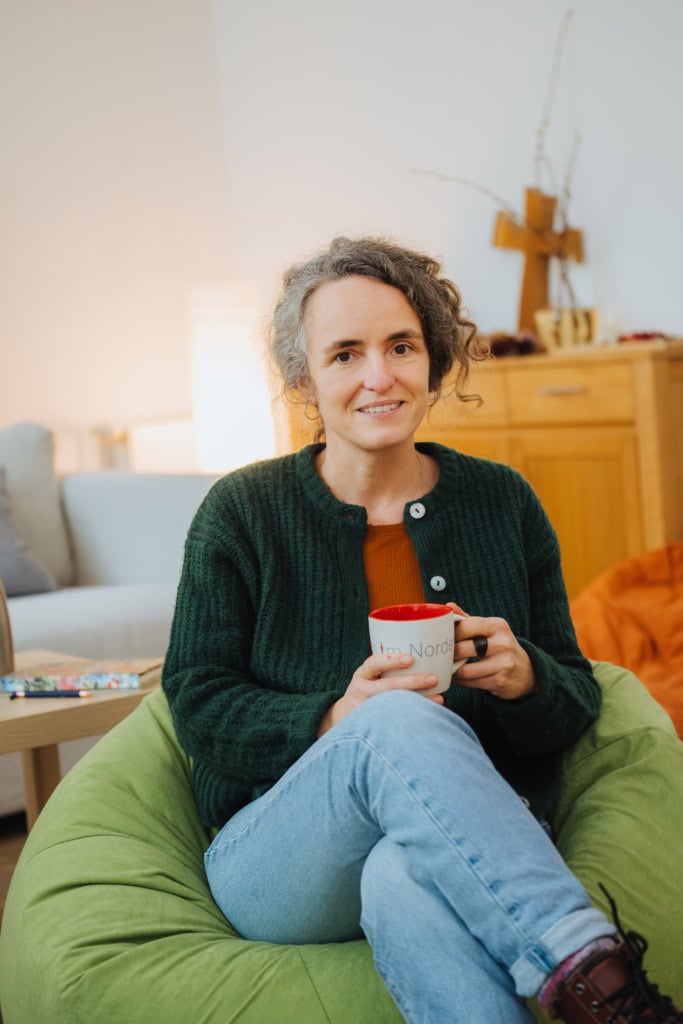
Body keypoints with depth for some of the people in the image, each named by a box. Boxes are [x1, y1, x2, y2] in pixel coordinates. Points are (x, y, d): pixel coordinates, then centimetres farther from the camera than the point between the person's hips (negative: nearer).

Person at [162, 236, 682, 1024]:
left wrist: (522, 676, -15)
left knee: (406, 877, -40)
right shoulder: (241, 510, 2)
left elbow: (577, 702, 11)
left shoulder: (501, 501, 8)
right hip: (277, 861, 0)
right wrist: (335, 721, -21)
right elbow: (196, 701, -2)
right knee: (402, 720, -36)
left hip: (478, 841, 1)